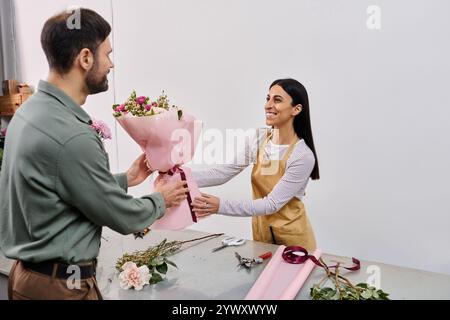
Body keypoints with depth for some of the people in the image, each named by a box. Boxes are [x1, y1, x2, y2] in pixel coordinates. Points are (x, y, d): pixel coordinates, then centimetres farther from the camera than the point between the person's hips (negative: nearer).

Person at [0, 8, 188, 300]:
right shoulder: (71, 137, -29)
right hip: (62, 284, -9)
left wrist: (125, 180, 12)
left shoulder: (31, 110, 0)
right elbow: (123, 218, -18)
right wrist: (161, 199, 0)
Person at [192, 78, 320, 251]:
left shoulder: (303, 156, -24)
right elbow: (222, 172, -14)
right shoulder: (260, 140, -7)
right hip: (261, 229, 5)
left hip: (291, 235, -5)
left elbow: (272, 204, -25)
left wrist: (221, 206, -33)